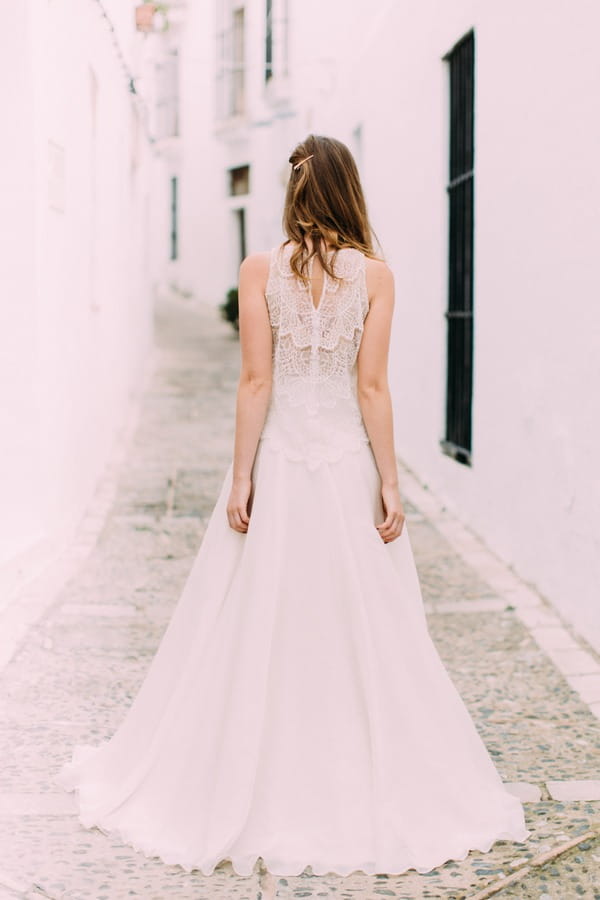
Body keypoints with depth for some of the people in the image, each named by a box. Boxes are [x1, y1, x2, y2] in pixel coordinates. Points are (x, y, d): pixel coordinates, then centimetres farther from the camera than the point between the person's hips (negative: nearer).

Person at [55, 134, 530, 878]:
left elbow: (255, 381, -8)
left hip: (277, 463, 0)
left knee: (254, 630, 9)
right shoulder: (374, 274, -3)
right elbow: (372, 387, -6)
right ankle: (373, 797, 17)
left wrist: (239, 478, -4)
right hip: (348, 463, 0)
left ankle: (248, 795, 20)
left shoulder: (260, 270, -4)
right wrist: (389, 483, -2)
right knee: (365, 634, 9)